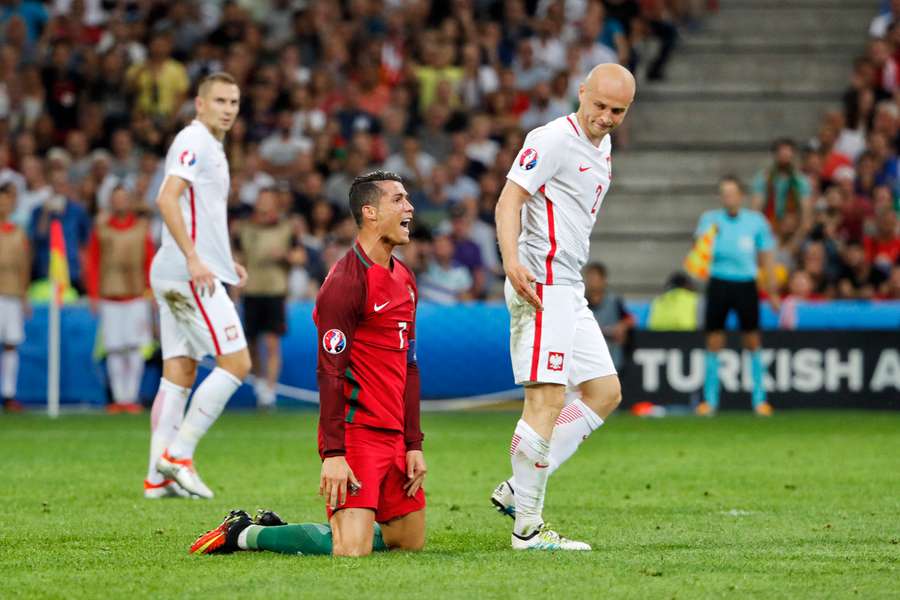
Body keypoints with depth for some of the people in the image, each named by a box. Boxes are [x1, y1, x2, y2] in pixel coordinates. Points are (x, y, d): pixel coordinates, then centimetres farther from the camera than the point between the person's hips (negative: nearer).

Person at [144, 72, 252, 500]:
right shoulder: (194, 142, -9)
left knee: (179, 373, 7)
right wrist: (193, 259, -26)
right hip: (190, 274, -10)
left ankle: (158, 477, 4)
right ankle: (178, 454, -10)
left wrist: (225, 262, 22)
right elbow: (167, 199, -21)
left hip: (185, 274, 10)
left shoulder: (210, 147, 22)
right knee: (236, 363, -10)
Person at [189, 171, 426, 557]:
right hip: (356, 432, -9)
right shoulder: (346, 281, -14)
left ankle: (278, 529, 22)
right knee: (352, 550, -19)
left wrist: (414, 445, 12)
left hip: (394, 435, 9)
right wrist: (333, 453, -23)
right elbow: (330, 372, -18)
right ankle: (245, 533, 3)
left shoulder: (405, 279, 14)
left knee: (411, 540, 11)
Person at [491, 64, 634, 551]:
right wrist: (512, 261, -33)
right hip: (542, 284, -10)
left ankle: (516, 490, 9)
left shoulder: (601, 146, 18)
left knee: (604, 393, 11)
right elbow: (509, 201, -19)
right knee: (547, 399, -13)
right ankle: (527, 527, -11)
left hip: (569, 288, 10)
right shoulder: (553, 140, -11)